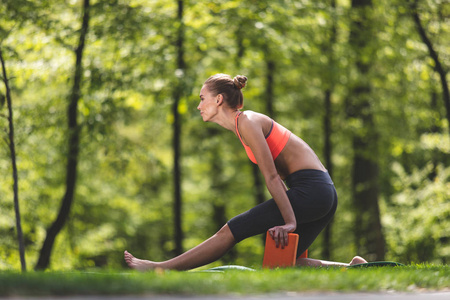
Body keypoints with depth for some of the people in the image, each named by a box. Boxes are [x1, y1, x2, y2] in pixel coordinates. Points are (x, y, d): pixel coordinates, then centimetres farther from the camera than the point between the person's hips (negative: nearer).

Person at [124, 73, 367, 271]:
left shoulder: (247, 122, -10)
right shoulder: (242, 125, 19)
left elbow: (271, 177, -15)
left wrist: (289, 222, -17)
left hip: (310, 190, -9)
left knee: (231, 232, -6)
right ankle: (354, 268, 5)